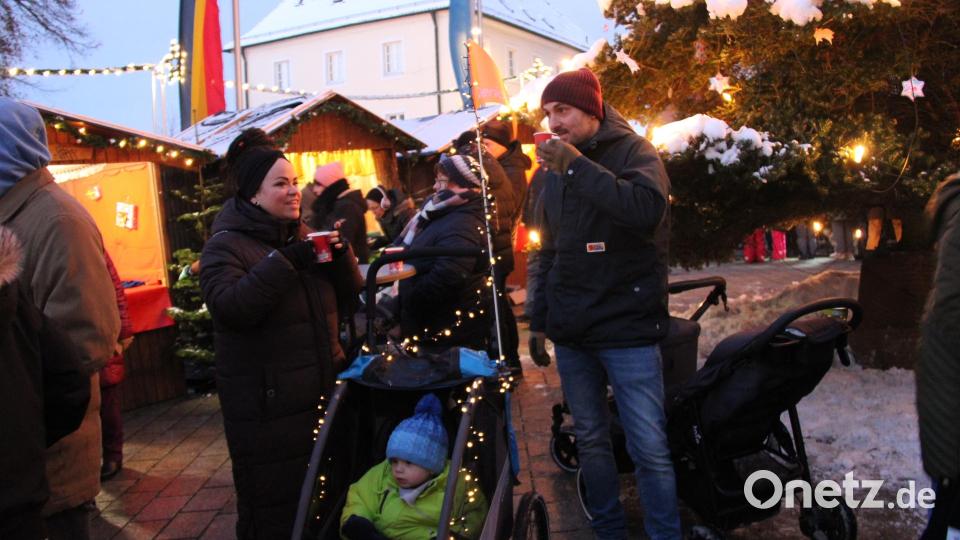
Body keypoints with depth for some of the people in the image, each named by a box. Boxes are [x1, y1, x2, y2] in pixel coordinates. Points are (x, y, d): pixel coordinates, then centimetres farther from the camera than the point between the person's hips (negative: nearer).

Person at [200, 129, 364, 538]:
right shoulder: (226, 245, -7)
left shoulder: (301, 236, 12)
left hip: (321, 393, 6)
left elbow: (347, 299, 10)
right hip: (267, 410, -6)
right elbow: (229, 308, -25)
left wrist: (341, 256, -8)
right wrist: (285, 261, -27)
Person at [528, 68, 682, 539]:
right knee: (590, 440, 12)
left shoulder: (633, 151, -4)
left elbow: (647, 209, -26)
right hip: (571, 331, 6)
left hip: (627, 328, -5)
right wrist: (539, 319, 18)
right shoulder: (556, 169, 14)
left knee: (650, 447, -4)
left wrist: (577, 167, -22)